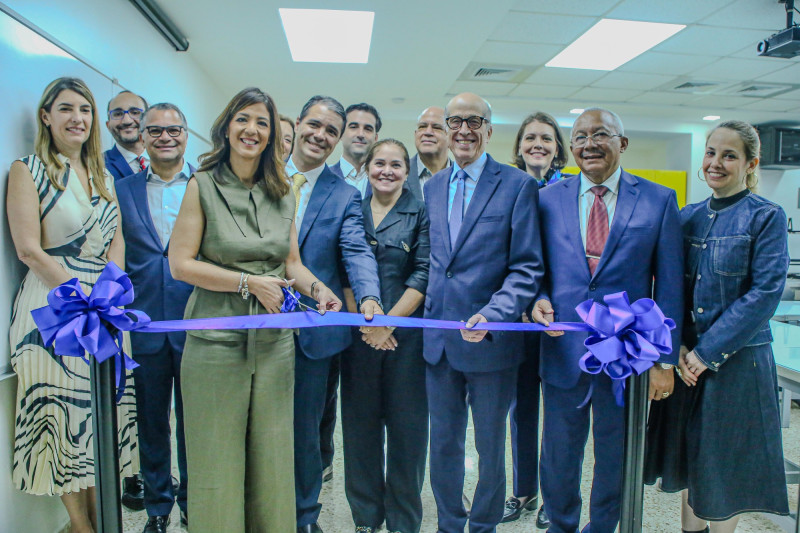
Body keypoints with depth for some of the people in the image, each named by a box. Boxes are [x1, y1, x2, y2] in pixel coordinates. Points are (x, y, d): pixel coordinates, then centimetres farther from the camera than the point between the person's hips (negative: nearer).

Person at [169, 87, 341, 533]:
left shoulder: (283, 194, 9)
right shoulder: (203, 186, -2)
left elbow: (292, 263, 11)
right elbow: (180, 263, -7)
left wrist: (317, 287, -9)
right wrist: (249, 282, -13)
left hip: (274, 341, 4)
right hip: (216, 341, -3)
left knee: (271, 457, 13)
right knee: (217, 458, 7)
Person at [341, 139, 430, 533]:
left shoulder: (421, 214, 2)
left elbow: (423, 276, -6)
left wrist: (387, 323, -12)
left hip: (405, 333, -2)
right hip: (358, 333, 3)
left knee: (406, 426, 5)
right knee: (360, 423, 10)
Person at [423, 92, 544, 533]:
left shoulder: (518, 186, -7)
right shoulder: (432, 186, 9)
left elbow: (527, 268, -12)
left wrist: (491, 316, -24)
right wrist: (428, 307, 5)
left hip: (490, 341, -4)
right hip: (439, 338, 4)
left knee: (490, 447, 15)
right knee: (443, 444, 18)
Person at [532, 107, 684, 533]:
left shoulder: (659, 201, -1)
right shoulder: (549, 198, 3)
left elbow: (669, 286, -1)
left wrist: (665, 359, -3)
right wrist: (539, 299, -12)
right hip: (563, 350, 1)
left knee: (615, 458, 16)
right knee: (558, 455, 14)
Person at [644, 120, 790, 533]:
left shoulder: (766, 217, -7)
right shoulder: (688, 216, 6)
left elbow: (765, 294, -14)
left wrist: (708, 350, -17)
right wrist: (676, 344, -7)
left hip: (737, 359, -4)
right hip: (686, 358, 4)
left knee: (726, 460, 9)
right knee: (687, 453, 15)